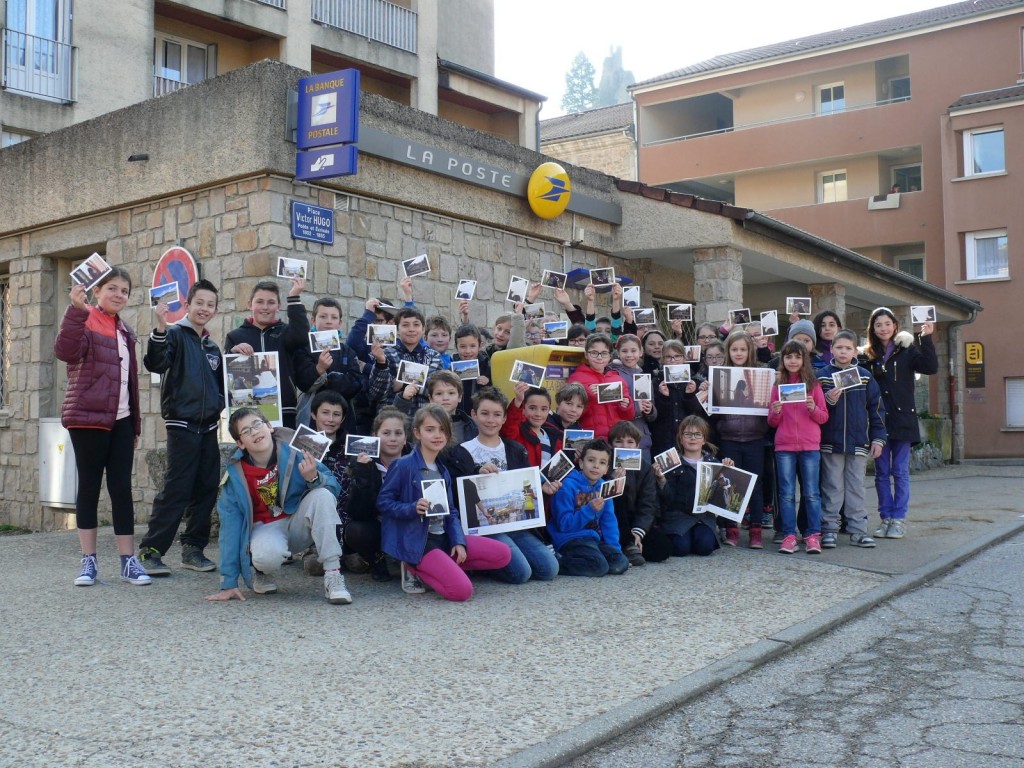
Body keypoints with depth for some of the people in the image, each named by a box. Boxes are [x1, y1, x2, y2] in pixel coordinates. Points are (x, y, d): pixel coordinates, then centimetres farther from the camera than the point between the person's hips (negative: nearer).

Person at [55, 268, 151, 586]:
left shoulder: (125, 332, 16)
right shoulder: (85, 322, -4)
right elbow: (65, 352, -25)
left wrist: (135, 423, 17)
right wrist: (77, 309, -33)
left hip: (121, 420, 5)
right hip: (87, 418, -5)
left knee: (122, 488, 4)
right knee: (89, 487, 1)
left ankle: (128, 560, 7)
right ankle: (89, 561, 9)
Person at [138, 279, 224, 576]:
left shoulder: (213, 348, 18)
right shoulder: (176, 335, -3)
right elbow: (155, 363, -21)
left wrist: (221, 407, 11)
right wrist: (160, 328, -33)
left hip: (209, 427, 7)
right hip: (182, 425, -7)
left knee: (207, 489, 7)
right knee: (176, 490, -10)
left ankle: (193, 548, 17)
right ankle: (150, 551, -3)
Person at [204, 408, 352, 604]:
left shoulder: (294, 451, -16)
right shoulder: (236, 473, -13)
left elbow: (334, 488, -10)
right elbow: (230, 522, -12)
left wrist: (314, 477, -35)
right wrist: (229, 583, -14)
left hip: (299, 523, 1)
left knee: (322, 495, -29)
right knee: (267, 555, -36)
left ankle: (333, 575, -26)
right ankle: (262, 573, 4)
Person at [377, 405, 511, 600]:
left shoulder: (443, 471, 15)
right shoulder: (404, 465, -9)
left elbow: (451, 511, 15)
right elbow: (383, 502, -8)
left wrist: (459, 542, -1)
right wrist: (413, 508, -24)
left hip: (443, 538, 8)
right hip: (417, 543, -8)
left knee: (503, 554, -1)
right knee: (462, 590, -24)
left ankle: (432, 568, 2)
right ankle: (415, 568, 0)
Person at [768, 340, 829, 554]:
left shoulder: (813, 384, 6)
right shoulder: (778, 385, 9)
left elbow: (824, 417, 5)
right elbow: (772, 422, 9)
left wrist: (813, 408, -14)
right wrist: (775, 412, -12)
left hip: (810, 446, -1)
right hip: (784, 446, 1)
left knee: (812, 493, 0)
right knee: (787, 494, 2)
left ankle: (813, 536, 4)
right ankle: (789, 536, 5)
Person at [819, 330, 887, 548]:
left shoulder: (865, 377, 5)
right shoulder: (823, 376, 1)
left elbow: (876, 409, 7)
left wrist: (878, 438, 3)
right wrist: (828, 400, -17)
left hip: (858, 443, 1)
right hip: (831, 443, -1)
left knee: (857, 488, 7)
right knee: (832, 489, 4)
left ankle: (858, 530, 13)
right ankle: (829, 529, 9)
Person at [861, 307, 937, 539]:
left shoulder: (907, 350, 1)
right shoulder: (868, 356, 8)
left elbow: (930, 367, -12)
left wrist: (926, 339, -18)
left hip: (902, 419, -3)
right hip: (878, 421, 3)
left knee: (900, 471, 3)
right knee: (881, 472, 7)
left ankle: (899, 519, 9)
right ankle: (885, 517, 15)